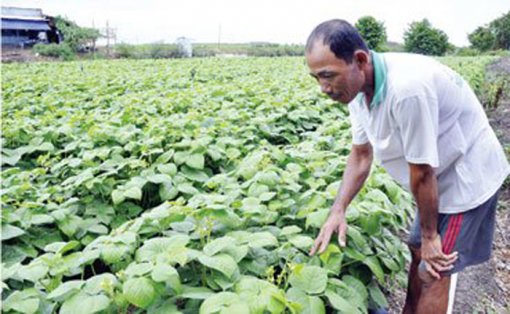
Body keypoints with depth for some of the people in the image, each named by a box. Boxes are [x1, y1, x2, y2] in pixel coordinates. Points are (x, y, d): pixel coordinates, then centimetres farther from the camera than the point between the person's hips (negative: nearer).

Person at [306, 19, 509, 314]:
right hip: (440, 176, 8)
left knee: (434, 271, 0)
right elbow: (361, 155, 1)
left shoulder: (407, 88, -37)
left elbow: (422, 173, -27)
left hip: (468, 175, -8)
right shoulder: (357, 89, -8)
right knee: (418, 250, 19)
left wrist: (429, 233, -14)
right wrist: (338, 210, -6)